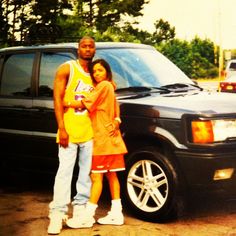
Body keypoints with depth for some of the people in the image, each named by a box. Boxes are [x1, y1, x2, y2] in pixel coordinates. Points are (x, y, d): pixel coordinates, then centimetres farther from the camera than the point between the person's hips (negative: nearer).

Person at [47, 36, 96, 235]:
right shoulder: (67, 69, 0)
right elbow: (57, 98, -6)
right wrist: (62, 128, -14)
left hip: (89, 131, 5)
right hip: (69, 130, -5)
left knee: (87, 171, 8)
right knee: (65, 171, -9)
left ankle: (80, 207, 18)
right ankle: (58, 213, -8)